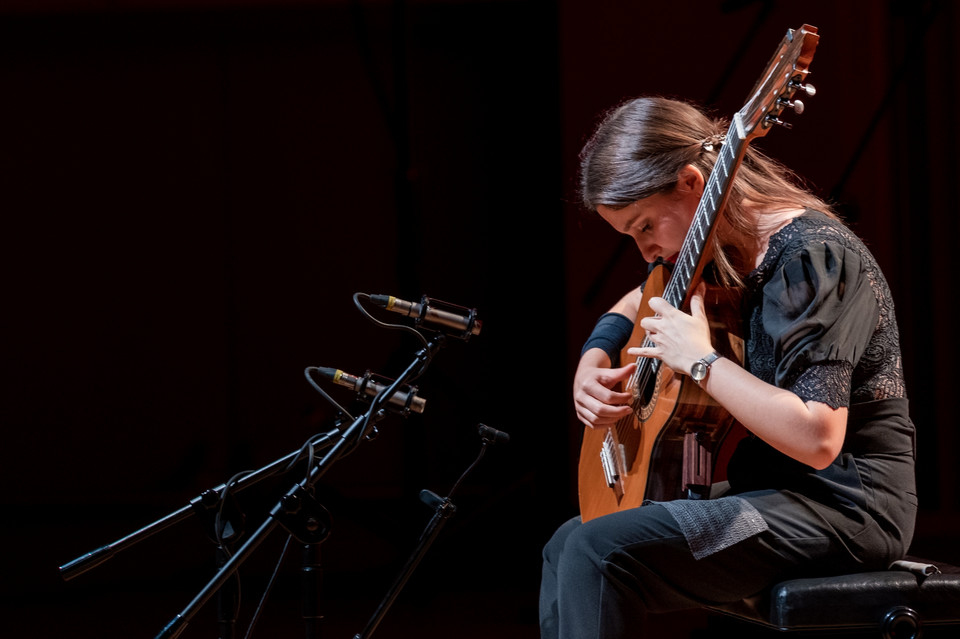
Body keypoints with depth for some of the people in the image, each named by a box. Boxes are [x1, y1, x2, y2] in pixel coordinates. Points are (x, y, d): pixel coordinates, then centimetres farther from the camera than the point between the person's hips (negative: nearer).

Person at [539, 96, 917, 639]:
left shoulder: (812, 257, -21)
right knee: (564, 548, 16)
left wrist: (700, 361, -25)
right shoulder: (723, 250, 9)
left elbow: (817, 440, -31)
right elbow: (636, 305, 30)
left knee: (598, 553, -24)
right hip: (771, 488, 10)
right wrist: (593, 363, 9)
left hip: (845, 505, -10)